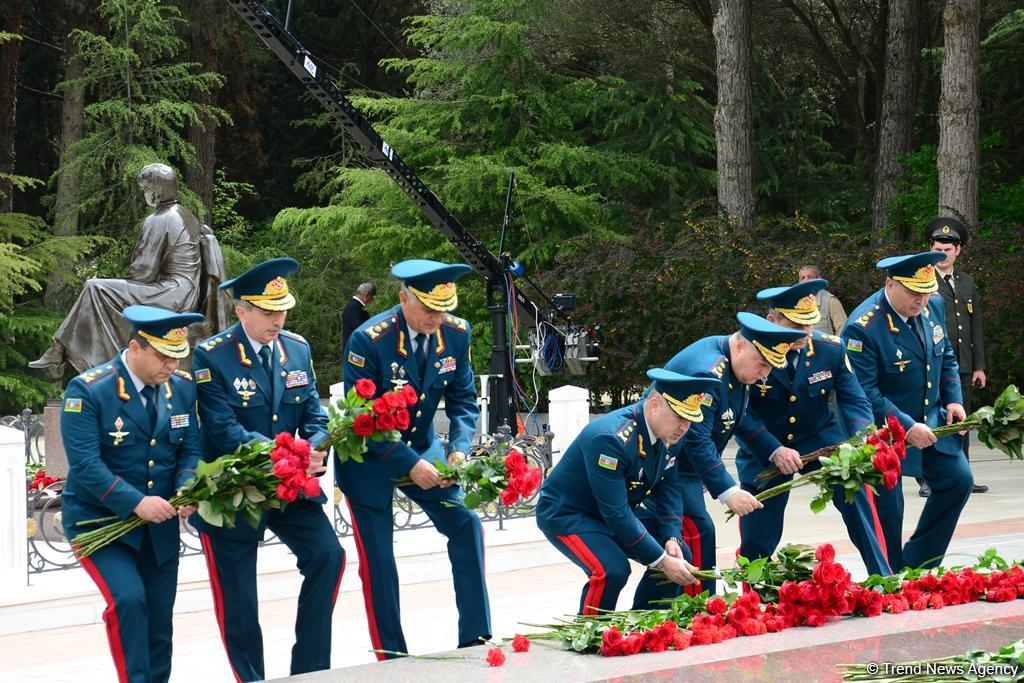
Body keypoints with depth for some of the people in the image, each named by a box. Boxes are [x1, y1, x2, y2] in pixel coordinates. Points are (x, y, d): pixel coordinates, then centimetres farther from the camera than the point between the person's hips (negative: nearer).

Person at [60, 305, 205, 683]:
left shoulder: (182, 387, 0)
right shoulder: (88, 390, -17)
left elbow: (190, 450, 3)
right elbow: (85, 465, -23)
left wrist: (187, 489, -19)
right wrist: (135, 502, -31)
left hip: (159, 524, 5)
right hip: (99, 520, -5)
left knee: (159, 622, 7)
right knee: (128, 599, -25)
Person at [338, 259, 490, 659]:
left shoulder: (456, 333, -11)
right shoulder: (368, 340, -25)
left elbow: (462, 398, -2)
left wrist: (460, 448, -20)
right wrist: (409, 464, -28)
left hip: (422, 446, 5)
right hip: (370, 458, -5)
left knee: (466, 525, -7)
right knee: (377, 559, -4)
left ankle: (474, 640, 2)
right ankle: (392, 660, 6)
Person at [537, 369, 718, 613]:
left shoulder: (666, 431, -9)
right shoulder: (609, 439, -35)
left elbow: (668, 489, 0)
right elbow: (616, 515, -34)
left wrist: (672, 539, -17)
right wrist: (662, 561, -31)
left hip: (615, 511, 9)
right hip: (566, 514, -9)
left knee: (678, 556, -1)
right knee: (612, 571, -31)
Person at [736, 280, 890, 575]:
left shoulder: (831, 348, -13)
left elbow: (855, 402, -11)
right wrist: (774, 451, -33)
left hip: (820, 439, 1)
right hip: (765, 450, -1)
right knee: (756, 541, 2)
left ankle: (882, 576, -24)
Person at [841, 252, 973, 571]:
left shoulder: (933, 306, -3)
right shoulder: (862, 328, -25)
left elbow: (947, 357, 13)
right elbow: (864, 393, -25)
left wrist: (953, 400, -1)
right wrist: (907, 427, -27)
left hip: (931, 421, 7)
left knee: (958, 480, 5)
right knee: (887, 507, -2)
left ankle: (917, 565, 18)